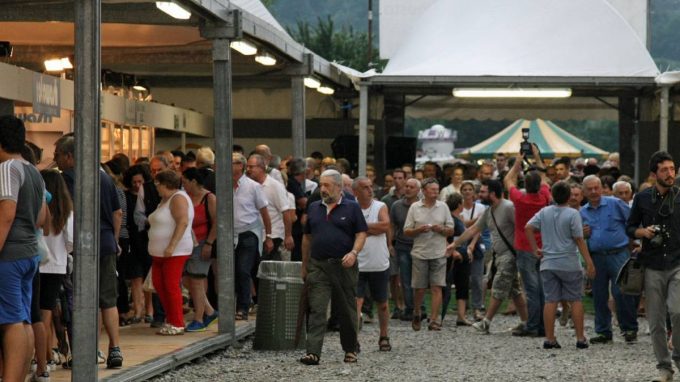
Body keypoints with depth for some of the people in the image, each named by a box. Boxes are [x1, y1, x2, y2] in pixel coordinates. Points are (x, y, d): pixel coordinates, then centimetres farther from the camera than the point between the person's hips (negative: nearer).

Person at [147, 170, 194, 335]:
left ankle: (177, 324, -4)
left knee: (171, 286, -9)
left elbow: (183, 222, -23)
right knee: (159, 284, 8)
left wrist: (172, 246, -28)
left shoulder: (178, 198, -13)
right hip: (160, 252, 10)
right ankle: (171, 319, 16)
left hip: (175, 252, -10)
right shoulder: (165, 200, 19)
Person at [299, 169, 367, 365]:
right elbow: (307, 237, 17)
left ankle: (350, 350, 23)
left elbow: (361, 234, -1)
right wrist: (304, 266, 15)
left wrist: (354, 253, -19)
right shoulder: (314, 208, 13)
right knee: (316, 310, -9)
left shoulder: (352, 208, 2)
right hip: (318, 266, 2)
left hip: (344, 266, -2)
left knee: (347, 311, 8)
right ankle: (313, 353, -16)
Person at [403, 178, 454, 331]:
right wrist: (419, 230, -16)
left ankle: (434, 320, -6)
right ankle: (416, 315, 27)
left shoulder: (443, 207, 6)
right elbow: (406, 231, 3)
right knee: (419, 288, 4)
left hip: (438, 253, 0)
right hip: (420, 253, 0)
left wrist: (441, 229, -13)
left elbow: (451, 231, 8)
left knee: (437, 287, -7)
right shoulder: (415, 207, 3)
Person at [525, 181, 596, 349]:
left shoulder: (544, 212, 4)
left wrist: (535, 249, 6)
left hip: (548, 264, 3)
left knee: (550, 301, 4)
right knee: (575, 300, 6)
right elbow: (579, 240, -10)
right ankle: (580, 338, 6)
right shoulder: (572, 214, -9)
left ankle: (549, 339, 3)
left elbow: (528, 228, -1)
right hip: (569, 264, -3)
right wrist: (589, 262, -7)